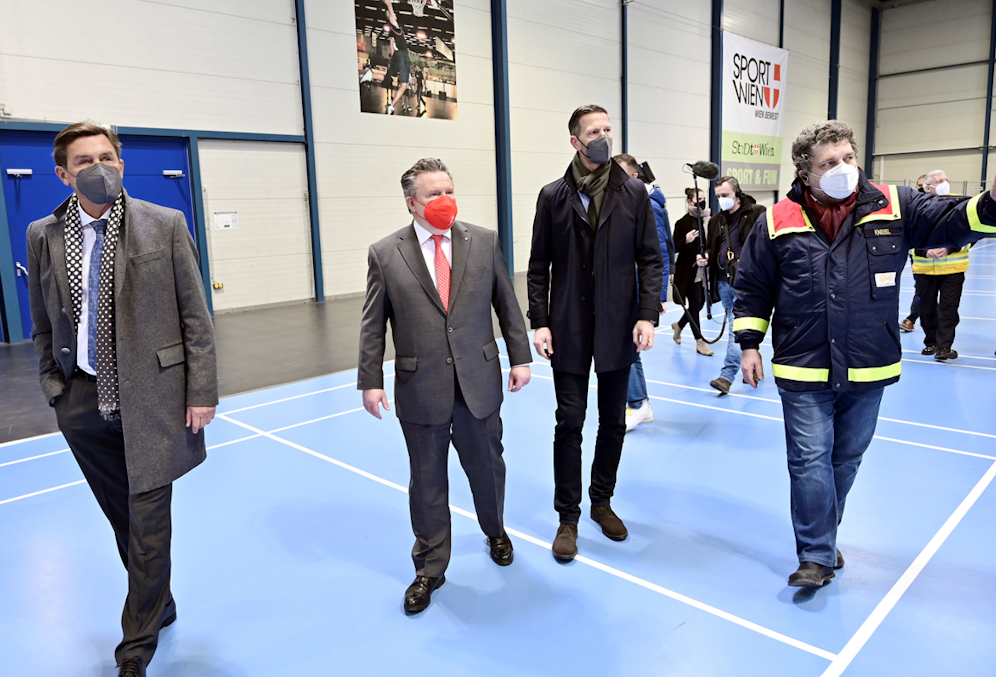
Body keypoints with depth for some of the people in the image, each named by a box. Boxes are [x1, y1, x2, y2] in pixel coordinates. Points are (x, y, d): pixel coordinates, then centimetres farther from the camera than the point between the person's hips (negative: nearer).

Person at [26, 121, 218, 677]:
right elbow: (43, 326, 14)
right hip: (83, 402, 3)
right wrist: (53, 387, 9)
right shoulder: (44, 235, 5)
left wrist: (202, 392, -7)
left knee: (148, 522, 2)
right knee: (123, 519, 15)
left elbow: (196, 317, -4)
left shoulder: (166, 225, -4)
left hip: (152, 397, -3)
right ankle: (158, 606, 38)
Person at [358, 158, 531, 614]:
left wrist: (520, 357, 3)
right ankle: (430, 568, 29)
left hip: (479, 383, 2)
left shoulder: (484, 242, 2)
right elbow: (373, 326, 0)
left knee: (487, 465, 17)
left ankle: (495, 532, 47)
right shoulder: (385, 254, -3)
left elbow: (507, 305, 6)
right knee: (427, 481, 10)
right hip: (421, 389, -1)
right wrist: (370, 381, -4)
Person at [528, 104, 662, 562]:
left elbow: (650, 260, 3)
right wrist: (539, 322, -6)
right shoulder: (553, 196, 2)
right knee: (569, 422, 3)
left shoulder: (633, 194, 4)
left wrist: (647, 314, -8)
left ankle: (602, 501, 32)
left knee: (613, 421, 12)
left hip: (618, 328, 1)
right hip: (569, 330, -1)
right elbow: (538, 267, 2)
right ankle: (568, 517, 17)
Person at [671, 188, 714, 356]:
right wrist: (686, 240, -24)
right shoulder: (683, 222, -8)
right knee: (695, 304, -1)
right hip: (689, 271, -5)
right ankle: (699, 342, 8)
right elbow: (675, 247, -7)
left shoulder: (709, 220, 5)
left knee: (700, 303, 12)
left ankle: (678, 325, 38)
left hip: (704, 271, 6)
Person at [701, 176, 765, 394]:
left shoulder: (756, 213, -4)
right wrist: (707, 256, 7)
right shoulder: (716, 220, 17)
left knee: (737, 327, -13)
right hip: (723, 280, 7)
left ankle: (727, 375, -14)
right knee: (736, 326, 15)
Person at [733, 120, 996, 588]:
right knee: (810, 461, -1)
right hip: (803, 372, -2)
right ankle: (817, 556, 14)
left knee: (846, 459, 16)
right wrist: (749, 344, 0)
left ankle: (822, 537, 37)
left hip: (868, 371, 3)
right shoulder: (778, 222, -2)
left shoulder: (894, 207, 1)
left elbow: (950, 221, -4)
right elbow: (753, 288, 4)